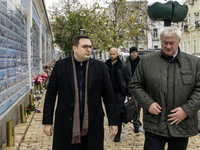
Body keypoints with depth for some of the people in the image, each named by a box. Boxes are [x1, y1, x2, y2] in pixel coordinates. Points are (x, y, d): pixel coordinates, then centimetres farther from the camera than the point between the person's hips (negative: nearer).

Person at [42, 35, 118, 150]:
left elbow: (109, 96, 5)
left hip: (92, 127, 1)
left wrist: (113, 122, 2)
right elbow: (50, 96, 3)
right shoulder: (60, 66, 1)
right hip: (66, 126, 0)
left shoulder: (99, 67, 3)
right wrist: (47, 122, 1)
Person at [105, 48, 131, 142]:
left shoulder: (122, 66, 0)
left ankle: (118, 134, 4)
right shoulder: (105, 66, 8)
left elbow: (128, 80, 2)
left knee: (118, 113, -4)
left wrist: (128, 94, -1)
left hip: (119, 93, -3)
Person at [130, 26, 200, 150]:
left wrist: (187, 110, -10)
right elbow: (135, 85, 8)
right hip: (154, 125, -1)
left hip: (182, 125, 1)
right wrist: (148, 104, -7)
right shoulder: (146, 61, 3)